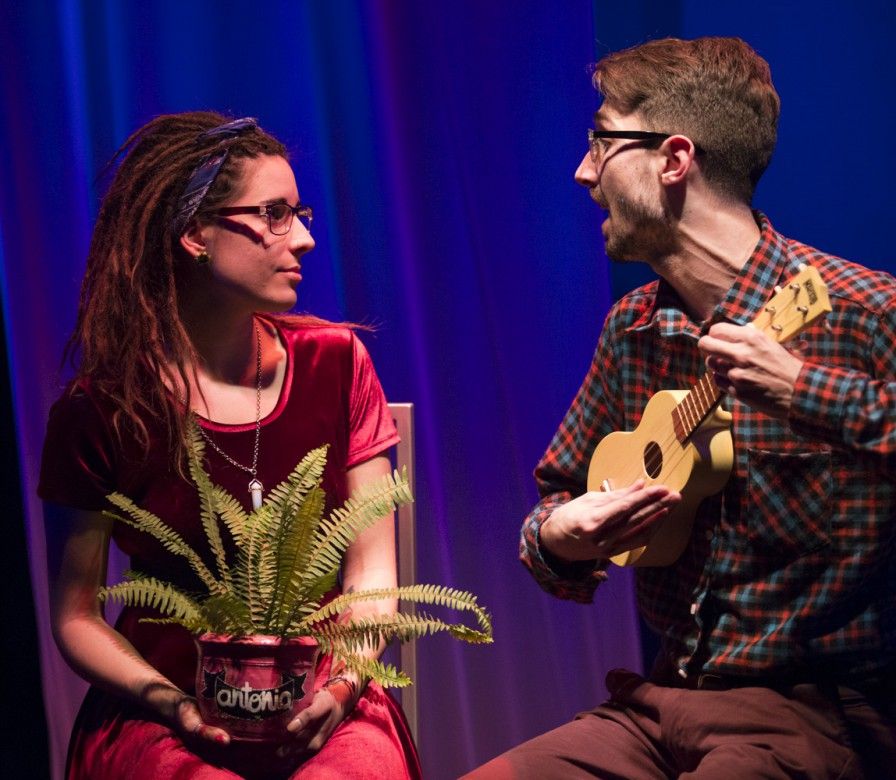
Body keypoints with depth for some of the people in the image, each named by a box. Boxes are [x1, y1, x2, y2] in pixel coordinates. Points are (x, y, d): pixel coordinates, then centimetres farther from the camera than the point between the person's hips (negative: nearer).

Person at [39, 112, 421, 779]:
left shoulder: (334, 362, 4)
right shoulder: (99, 410, -4)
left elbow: (372, 565, 3)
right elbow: (76, 617, 2)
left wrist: (343, 683, -15)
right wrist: (171, 702, -15)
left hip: (320, 707, 2)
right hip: (158, 722, -1)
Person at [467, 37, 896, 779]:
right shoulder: (632, 328, 8)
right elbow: (560, 493, 18)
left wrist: (809, 391, -31)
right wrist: (559, 539, -4)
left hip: (818, 712, -5)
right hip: (662, 702, 6)